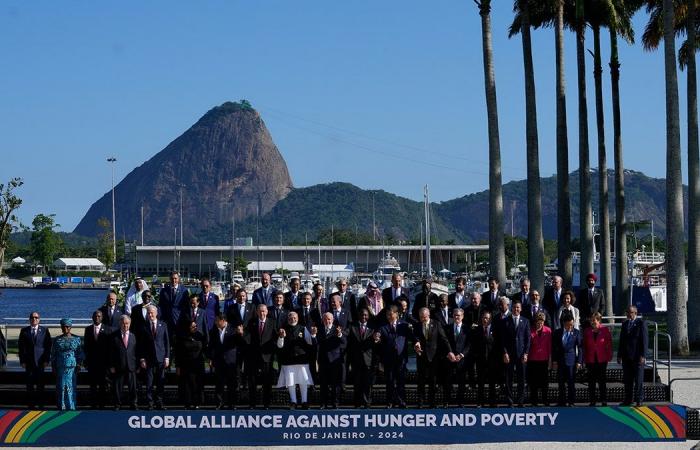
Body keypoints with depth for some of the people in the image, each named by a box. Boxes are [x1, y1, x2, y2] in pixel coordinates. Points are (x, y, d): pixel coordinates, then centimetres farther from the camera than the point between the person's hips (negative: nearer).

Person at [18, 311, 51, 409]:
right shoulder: (24, 331, 7)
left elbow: (48, 346, 3)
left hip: (40, 360, -1)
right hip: (29, 361, 1)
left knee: (40, 383, 0)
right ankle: (30, 404, 7)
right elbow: (21, 347, 6)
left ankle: (40, 404, 6)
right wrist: (22, 360, -2)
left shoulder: (44, 330, 5)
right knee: (30, 383, 1)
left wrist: (46, 360, -5)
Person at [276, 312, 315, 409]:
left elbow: (310, 343, 5)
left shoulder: (303, 329, 7)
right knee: (290, 382, 1)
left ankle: (304, 401, 8)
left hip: (302, 359, 0)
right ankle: (293, 402, 8)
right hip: (288, 360, 0)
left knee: (303, 382, 1)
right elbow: (280, 346, 2)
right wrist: (281, 337, -15)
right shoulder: (284, 330, 6)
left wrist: (313, 335, -13)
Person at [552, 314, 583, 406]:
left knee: (571, 383, -1)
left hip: (571, 361, -2)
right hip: (560, 361, 2)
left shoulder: (576, 333, 2)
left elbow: (580, 348, 2)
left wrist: (579, 361, -4)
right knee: (561, 383, 6)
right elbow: (554, 348, 7)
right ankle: (562, 402, 13)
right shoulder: (557, 333, 6)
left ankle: (571, 402, 5)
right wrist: (554, 360, 0)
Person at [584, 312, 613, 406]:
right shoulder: (587, 331, 5)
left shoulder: (605, 330, -1)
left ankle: (604, 401, 7)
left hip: (602, 359, -2)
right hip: (590, 359, 2)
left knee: (602, 381, 3)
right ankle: (592, 401, 8)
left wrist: (609, 356, -4)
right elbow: (584, 345, 6)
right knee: (591, 382, 4)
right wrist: (585, 359, 2)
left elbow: (609, 343, 1)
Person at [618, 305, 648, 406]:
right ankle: (628, 400, 12)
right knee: (627, 380, 8)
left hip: (637, 356, -6)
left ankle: (639, 400, 3)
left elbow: (645, 340, -9)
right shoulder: (625, 324, 13)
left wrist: (643, 356, -14)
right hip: (626, 356, 6)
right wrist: (619, 355, 11)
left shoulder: (641, 323, -5)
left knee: (639, 380, -2)